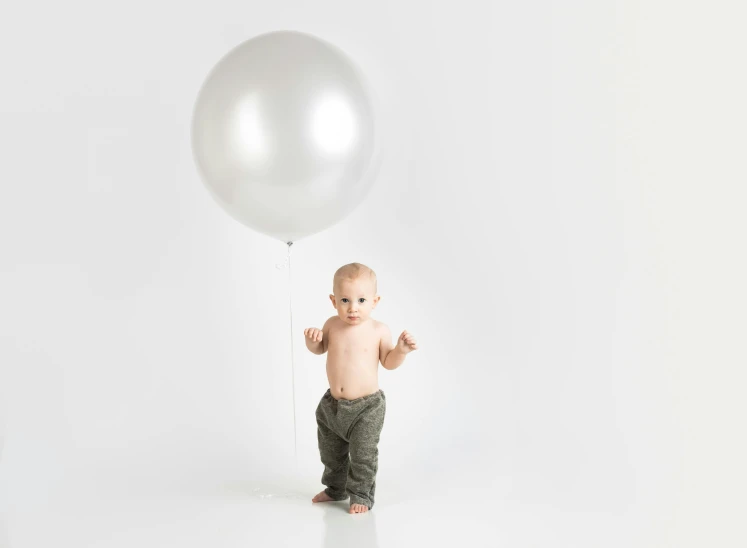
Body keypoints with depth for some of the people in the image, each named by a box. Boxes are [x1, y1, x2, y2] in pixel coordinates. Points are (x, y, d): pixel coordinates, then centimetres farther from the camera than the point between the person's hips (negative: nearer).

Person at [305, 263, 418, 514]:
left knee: (363, 455, -1)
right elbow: (319, 349, 13)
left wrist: (401, 350, -20)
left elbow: (388, 362, -1)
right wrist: (312, 339, -9)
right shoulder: (332, 324, -4)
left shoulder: (379, 330, -12)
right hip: (333, 404, 5)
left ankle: (361, 495, 19)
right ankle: (336, 488, 42)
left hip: (366, 407, -4)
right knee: (331, 453, 20)